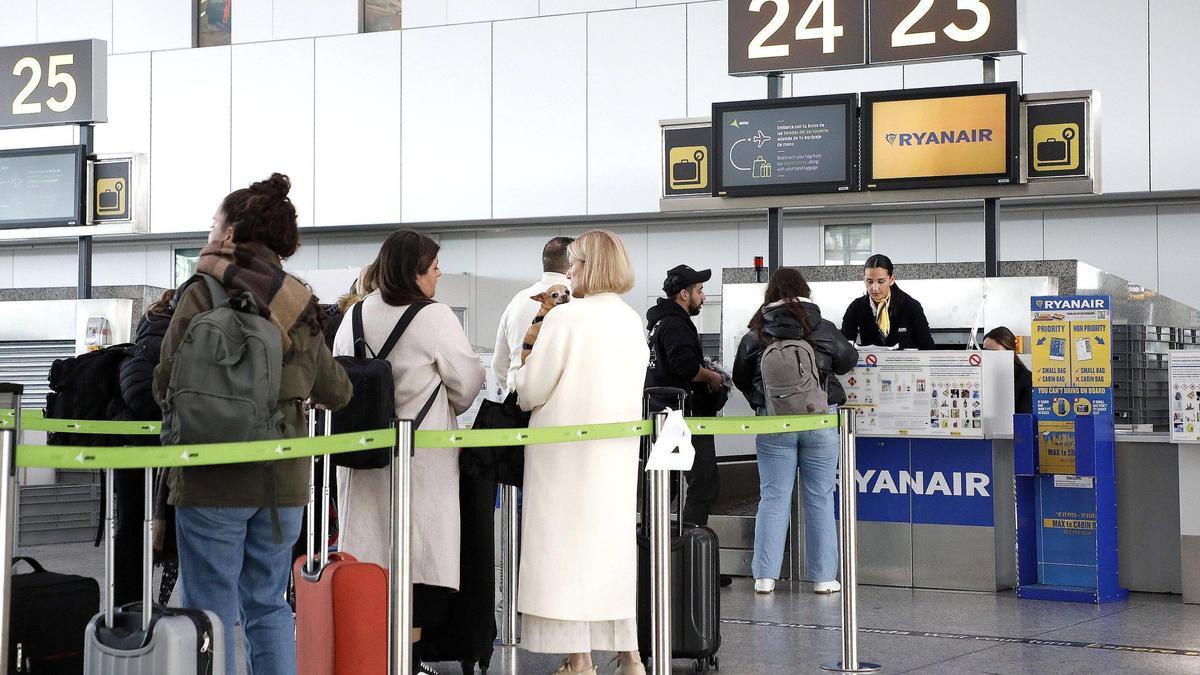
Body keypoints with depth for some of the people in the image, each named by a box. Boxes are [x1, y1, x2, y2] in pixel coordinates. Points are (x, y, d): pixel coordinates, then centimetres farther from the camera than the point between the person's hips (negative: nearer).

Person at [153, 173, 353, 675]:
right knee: (269, 605, 14)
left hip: (214, 478, -5)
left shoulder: (203, 295, -7)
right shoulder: (300, 304, 7)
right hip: (283, 478, 5)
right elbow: (335, 392, 12)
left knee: (213, 611, 2)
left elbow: (166, 384, -7)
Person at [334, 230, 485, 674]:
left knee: (369, 551, 11)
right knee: (416, 554, 0)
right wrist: (446, 409, 16)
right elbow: (468, 382, -5)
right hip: (420, 454, -6)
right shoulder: (435, 318, -13)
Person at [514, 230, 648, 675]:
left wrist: (522, 380, 11)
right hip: (618, 450, 6)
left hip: (567, 450, -6)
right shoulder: (632, 321, 7)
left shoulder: (566, 317, -13)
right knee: (613, 540, 13)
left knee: (566, 543, 0)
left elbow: (532, 390, -12)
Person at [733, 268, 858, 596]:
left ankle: (765, 577, 5)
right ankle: (823, 577, 9)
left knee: (773, 498, 5)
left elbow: (740, 378, 8)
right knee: (819, 499, 6)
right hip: (820, 421, 0)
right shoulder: (824, 329, 0)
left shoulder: (756, 335, -1)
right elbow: (848, 360, 17)